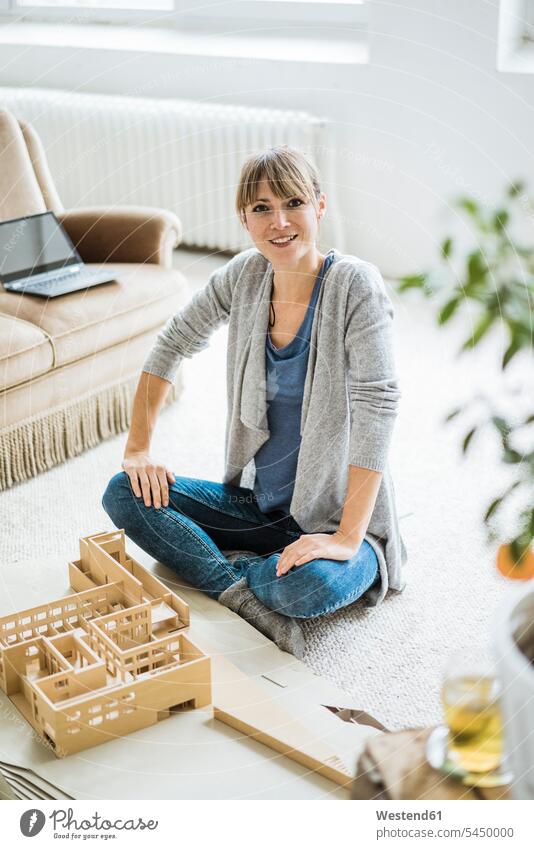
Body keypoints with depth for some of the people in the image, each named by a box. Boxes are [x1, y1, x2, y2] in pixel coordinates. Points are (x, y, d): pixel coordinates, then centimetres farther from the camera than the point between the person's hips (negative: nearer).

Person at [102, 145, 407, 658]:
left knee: (312, 583, -37)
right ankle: (245, 590, -13)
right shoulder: (245, 275, -3)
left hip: (333, 515, -5)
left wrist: (347, 537, -29)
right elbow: (171, 346, 9)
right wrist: (138, 447, 1)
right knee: (125, 494, -8)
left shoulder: (354, 284, -19)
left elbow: (377, 406, -24)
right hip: (257, 501, 6)